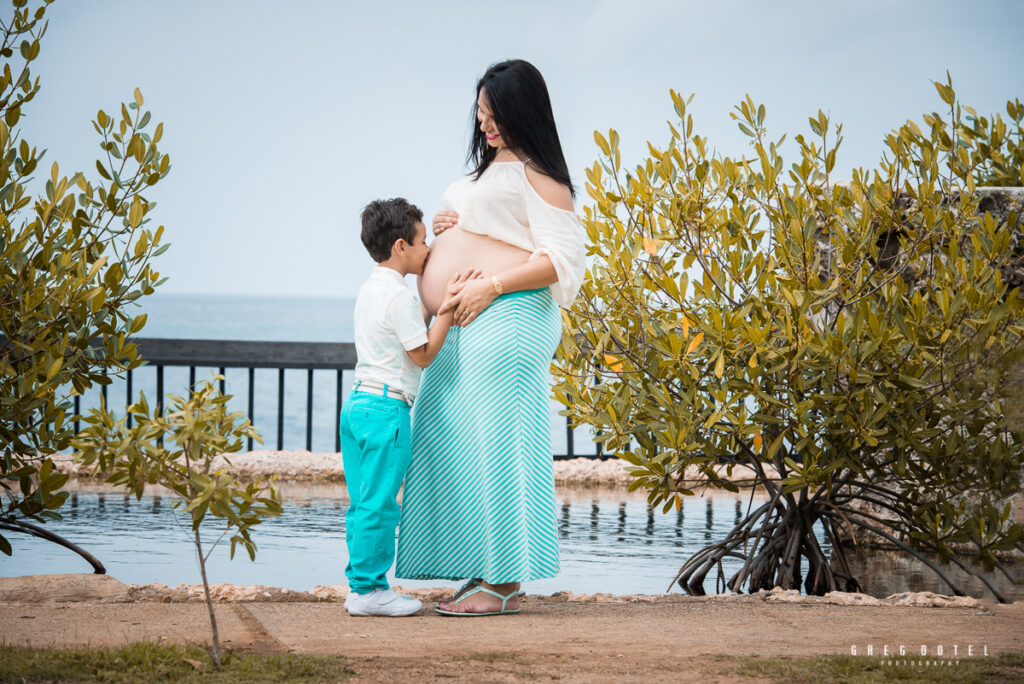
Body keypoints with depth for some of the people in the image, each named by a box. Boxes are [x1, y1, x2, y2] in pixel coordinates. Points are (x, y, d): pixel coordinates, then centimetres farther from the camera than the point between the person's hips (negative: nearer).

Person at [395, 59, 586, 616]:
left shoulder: (537, 175, -6)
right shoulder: (487, 170, 23)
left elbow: (562, 260, -13)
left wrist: (489, 286, -19)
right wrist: (442, 232, 12)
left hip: (506, 320, -10)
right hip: (462, 326, 10)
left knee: (496, 444, -10)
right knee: (457, 444, 7)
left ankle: (505, 582, -7)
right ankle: (481, 573, 12)